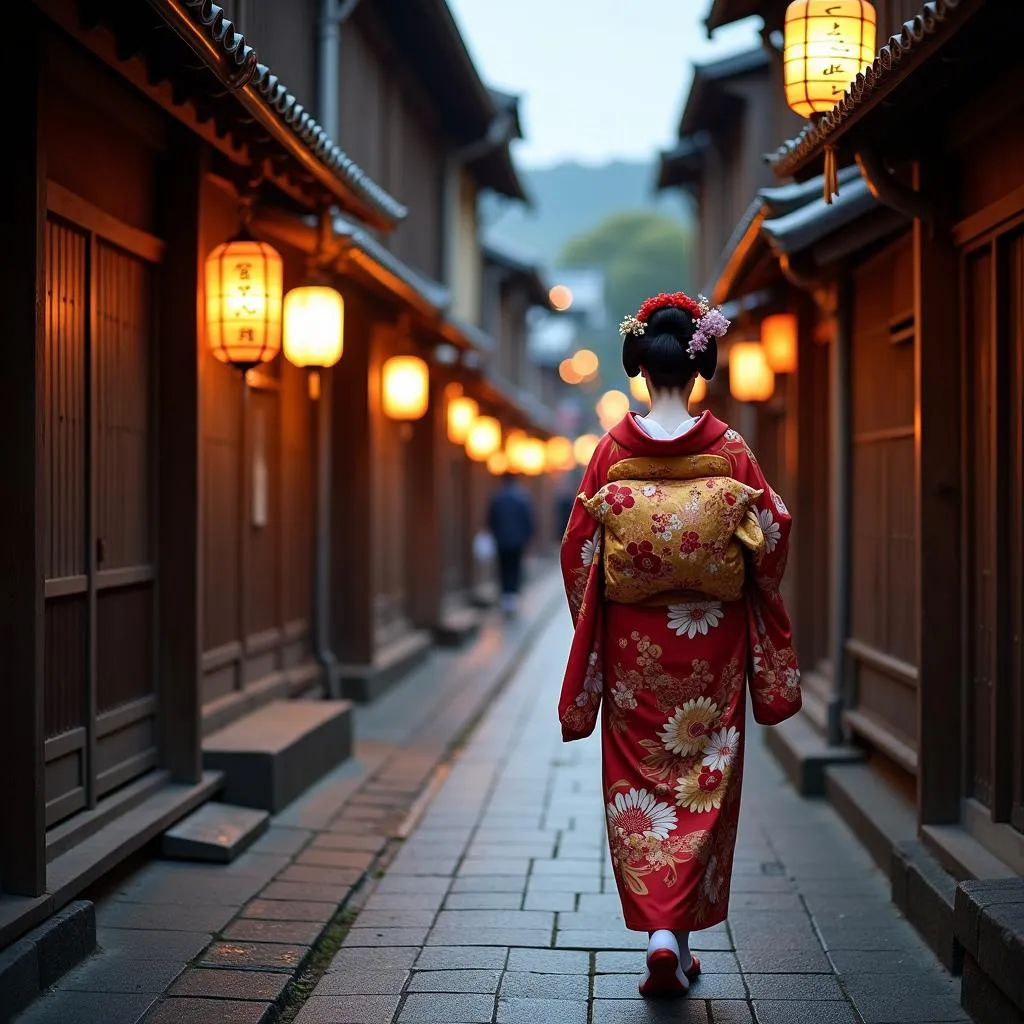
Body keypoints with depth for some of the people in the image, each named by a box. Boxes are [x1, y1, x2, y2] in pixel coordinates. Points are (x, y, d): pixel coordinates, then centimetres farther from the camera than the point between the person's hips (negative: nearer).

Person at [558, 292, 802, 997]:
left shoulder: (613, 450, -6)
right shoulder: (730, 450, -7)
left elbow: (578, 550, -1)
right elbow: (773, 542, -2)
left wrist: (593, 625, 12)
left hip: (633, 643, 1)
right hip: (712, 645, 0)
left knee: (640, 782, 10)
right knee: (704, 781, 10)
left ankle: (657, 929, 3)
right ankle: (678, 934, 6)